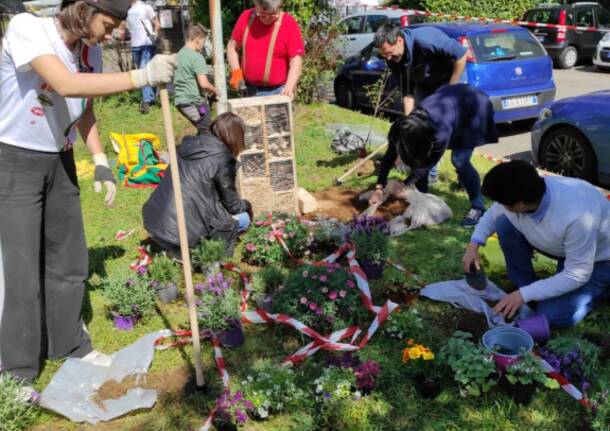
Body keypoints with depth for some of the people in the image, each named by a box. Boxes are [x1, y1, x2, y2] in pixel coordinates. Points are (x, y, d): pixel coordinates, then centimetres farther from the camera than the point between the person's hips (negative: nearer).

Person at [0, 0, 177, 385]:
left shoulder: (90, 51, 0)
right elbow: (66, 84, -35)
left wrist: (101, 161, 2)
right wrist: (142, 76, -38)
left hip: (60, 161, 6)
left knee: (69, 259, 9)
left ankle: (69, 344, 28)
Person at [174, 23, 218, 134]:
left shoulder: (179, 54, 11)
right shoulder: (197, 57, -13)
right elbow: (204, 84, -20)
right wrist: (215, 91, 0)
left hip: (179, 100, 8)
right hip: (192, 102, -8)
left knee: (202, 130, 18)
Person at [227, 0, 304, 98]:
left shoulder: (289, 24, -11)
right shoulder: (246, 18, -1)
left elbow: (296, 61, -13)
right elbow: (232, 46, 11)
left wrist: (289, 88, -26)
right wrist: (236, 71, -4)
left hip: (278, 92, -4)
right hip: (251, 90, 4)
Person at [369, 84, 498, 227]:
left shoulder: (441, 132, -43)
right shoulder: (405, 126, -26)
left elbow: (429, 163, -26)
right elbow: (390, 155, -18)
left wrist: (404, 185, -23)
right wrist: (379, 188, -22)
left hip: (474, 106, -6)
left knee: (460, 161, -17)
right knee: (419, 158, 0)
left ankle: (478, 208, -2)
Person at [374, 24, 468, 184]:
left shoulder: (425, 39, -37)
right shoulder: (393, 60, -18)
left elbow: (462, 54, -29)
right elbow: (407, 92, -10)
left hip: (448, 79, -5)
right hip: (424, 85, 6)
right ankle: (429, 173, 13)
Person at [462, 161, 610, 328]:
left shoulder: (576, 217, -43)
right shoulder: (521, 194, -24)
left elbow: (577, 275, -32)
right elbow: (492, 215, 0)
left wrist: (524, 294, -30)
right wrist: (473, 245, -15)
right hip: (561, 246, 6)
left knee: (553, 315, -20)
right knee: (505, 223, -16)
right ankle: (528, 289, 0)